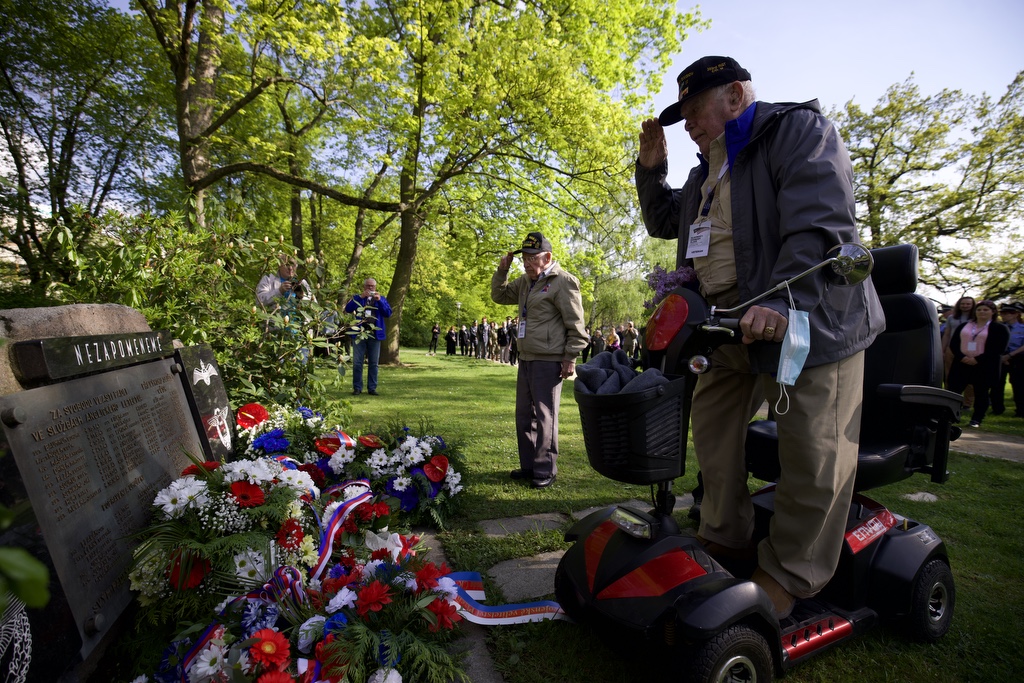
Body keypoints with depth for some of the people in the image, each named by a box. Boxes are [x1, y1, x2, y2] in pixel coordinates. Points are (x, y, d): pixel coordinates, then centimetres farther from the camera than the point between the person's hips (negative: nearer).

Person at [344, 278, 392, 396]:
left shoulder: (381, 299, 13)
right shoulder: (357, 298, 12)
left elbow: (388, 313, -2)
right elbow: (348, 309, -5)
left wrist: (379, 300, -13)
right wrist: (361, 297, -12)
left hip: (375, 335, 0)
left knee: (373, 363, 3)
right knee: (357, 362, -1)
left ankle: (372, 388, 9)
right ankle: (357, 388, 6)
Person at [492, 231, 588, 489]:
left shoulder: (562, 282, -11)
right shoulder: (526, 281, 15)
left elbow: (575, 325, -12)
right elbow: (499, 296, 25)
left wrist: (570, 358, -15)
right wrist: (502, 270, 9)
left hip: (549, 361, -9)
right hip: (526, 359, 9)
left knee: (545, 416, -3)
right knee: (524, 415, 14)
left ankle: (545, 470, 8)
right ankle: (529, 465, 26)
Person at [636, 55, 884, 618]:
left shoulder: (799, 129, -4)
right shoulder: (708, 172, 21)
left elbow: (821, 224, -20)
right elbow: (664, 222, 31)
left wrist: (783, 301, -32)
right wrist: (651, 169, 17)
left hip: (807, 318, -8)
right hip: (730, 326, 8)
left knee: (812, 454, -4)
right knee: (712, 426, 12)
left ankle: (788, 575, 12)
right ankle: (723, 538, 27)